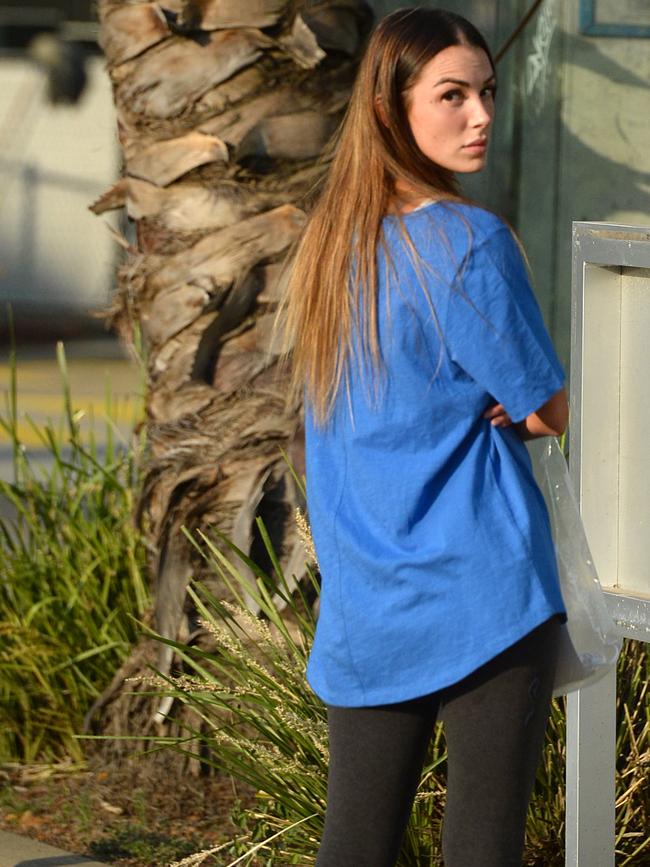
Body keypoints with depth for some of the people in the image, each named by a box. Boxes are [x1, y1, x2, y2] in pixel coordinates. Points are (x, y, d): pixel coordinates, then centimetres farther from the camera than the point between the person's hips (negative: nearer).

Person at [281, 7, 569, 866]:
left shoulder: (331, 239, 10)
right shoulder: (470, 240, -13)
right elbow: (549, 410, -5)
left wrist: (472, 411, 5)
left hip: (361, 608, 7)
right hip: (477, 593, -7)